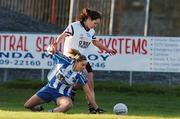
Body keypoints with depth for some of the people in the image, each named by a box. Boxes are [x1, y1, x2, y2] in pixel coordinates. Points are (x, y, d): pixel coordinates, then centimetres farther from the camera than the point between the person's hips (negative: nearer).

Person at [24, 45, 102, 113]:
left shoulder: (80, 76, -15)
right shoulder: (65, 61, -17)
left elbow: (88, 93, -11)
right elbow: (51, 50, -16)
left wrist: (96, 108, -12)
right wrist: (51, 48, -42)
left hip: (62, 94, -2)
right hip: (50, 88, 2)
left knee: (68, 104, -39)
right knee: (27, 105, 2)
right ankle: (39, 109, 33)